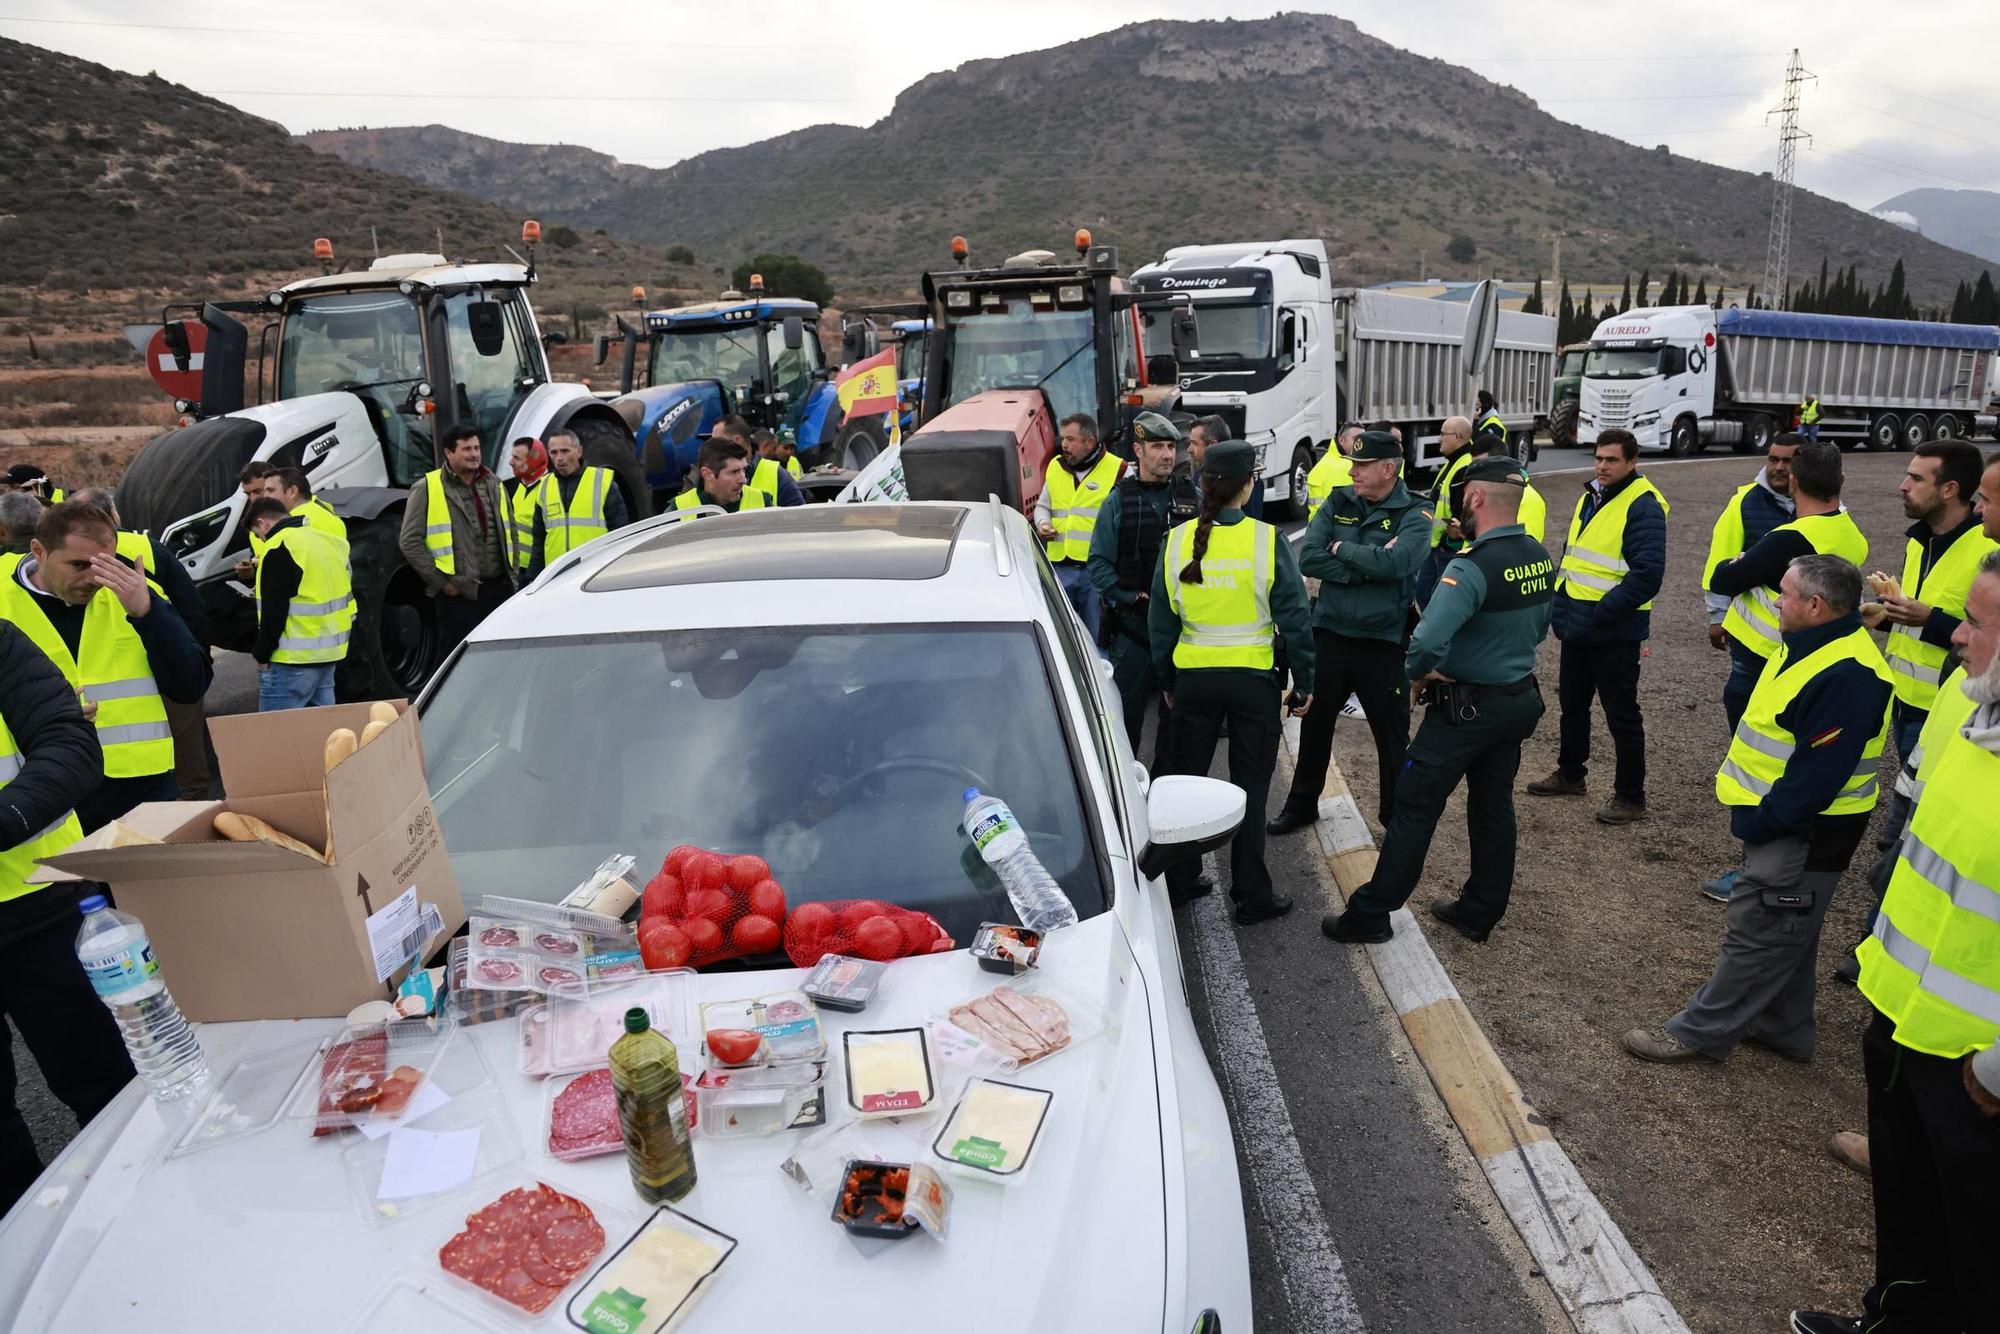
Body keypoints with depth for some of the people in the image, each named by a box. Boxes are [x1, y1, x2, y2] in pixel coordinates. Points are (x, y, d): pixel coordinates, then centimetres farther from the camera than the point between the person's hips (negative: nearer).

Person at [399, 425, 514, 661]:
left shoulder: (493, 485, 15)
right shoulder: (427, 489, -2)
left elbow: (510, 532, 21)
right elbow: (410, 541, -7)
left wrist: (511, 575, 10)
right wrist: (440, 581, -10)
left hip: (499, 590, 5)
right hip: (458, 594, -5)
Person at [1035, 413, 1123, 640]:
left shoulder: (1117, 469, -3)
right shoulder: (1055, 467, 15)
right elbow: (1042, 505, 28)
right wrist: (1043, 523, 7)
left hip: (1097, 569, -5)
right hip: (1059, 567, 5)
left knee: (1097, 637, 2)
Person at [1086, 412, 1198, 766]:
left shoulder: (1193, 497, 5)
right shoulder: (1119, 501, 0)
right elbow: (1098, 563, -2)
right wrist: (1132, 597, -11)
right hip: (1133, 624, -2)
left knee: (1178, 711, 11)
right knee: (1126, 710, 3)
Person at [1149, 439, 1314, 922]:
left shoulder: (1177, 540, -3)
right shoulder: (1267, 539, -11)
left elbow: (1161, 619, 3)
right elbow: (1292, 616, -8)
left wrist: (1166, 680, 14)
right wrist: (1303, 682, 1)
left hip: (1193, 677, 2)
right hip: (1253, 677, -2)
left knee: (1185, 777, 17)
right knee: (1249, 787, 9)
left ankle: (1178, 880, 28)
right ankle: (1252, 896, 16)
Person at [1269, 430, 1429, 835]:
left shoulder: (1414, 515, -8)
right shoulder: (1338, 503, 2)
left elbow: (1394, 562, -27)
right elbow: (1308, 558, -10)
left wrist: (1342, 549, -14)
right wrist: (1366, 568, -18)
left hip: (1383, 641, -3)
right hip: (1329, 633, 4)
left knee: (1392, 733, 9)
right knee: (1315, 724, 16)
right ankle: (1301, 804, 34)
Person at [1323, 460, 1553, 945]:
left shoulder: (1472, 566, -25)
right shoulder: (1540, 558, 1)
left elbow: (1428, 640, -36)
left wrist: (1417, 670, -16)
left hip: (1466, 706, -8)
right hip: (1520, 699, 8)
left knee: (1415, 806, 0)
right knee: (1494, 805, 17)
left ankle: (1369, 915, 8)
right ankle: (1481, 911, 29)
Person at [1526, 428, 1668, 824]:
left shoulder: (1643, 506, -15)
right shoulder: (1590, 496, 11)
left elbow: (1647, 575, -22)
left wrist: (1600, 613, -23)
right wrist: (1558, 598, 11)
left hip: (1614, 632, -8)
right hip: (1576, 626, 8)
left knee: (1621, 714, 2)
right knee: (1572, 703, 20)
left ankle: (1630, 797, 13)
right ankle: (1570, 774, 37)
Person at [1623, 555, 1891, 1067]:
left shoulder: (1847, 675, -27)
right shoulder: (1809, 646, 7)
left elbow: (1817, 774, -27)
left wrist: (1761, 822, -17)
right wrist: (1755, 815, 13)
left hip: (1806, 834, -11)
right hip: (1783, 821, 11)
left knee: (1758, 933, 0)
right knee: (1786, 930, 21)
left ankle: (1700, 1032, 9)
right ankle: (1784, 1029, 35)